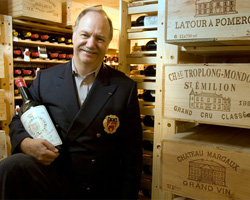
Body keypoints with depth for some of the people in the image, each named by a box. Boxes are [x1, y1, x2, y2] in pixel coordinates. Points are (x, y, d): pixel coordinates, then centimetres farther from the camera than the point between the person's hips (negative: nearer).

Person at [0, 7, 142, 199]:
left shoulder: (125, 87, -5)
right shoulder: (45, 78, 1)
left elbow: (132, 153, -2)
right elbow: (19, 120, 9)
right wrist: (26, 143, -13)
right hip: (51, 180, 1)